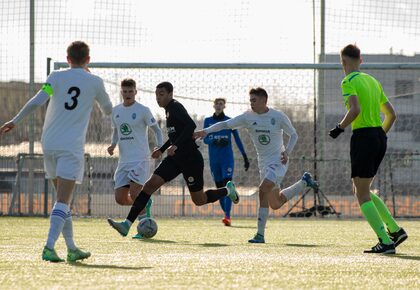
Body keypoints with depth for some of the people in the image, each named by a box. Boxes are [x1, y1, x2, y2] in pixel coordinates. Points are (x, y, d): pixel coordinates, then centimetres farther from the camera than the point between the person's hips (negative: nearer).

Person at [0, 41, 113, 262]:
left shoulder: (56, 77, 2)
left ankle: (72, 249, 19)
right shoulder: (95, 82, 2)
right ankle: (49, 248, -25)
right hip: (72, 147, -3)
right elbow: (108, 110, 19)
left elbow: (37, 101, -13)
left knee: (63, 199, 16)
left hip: (49, 144, 3)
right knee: (63, 202, -9)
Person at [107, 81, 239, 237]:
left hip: (191, 159, -9)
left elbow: (191, 125, -29)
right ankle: (127, 224, -14)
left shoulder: (175, 107, -14)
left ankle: (228, 190, 32)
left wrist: (176, 145, -34)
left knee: (199, 201, 3)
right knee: (150, 184, -8)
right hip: (176, 159, 9)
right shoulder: (169, 109, 14)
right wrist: (162, 149, 23)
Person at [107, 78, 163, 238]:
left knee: (134, 194, -18)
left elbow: (156, 129, 1)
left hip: (140, 159, -6)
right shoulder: (116, 111, 11)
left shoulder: (143, 110, -4)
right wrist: (113, 145, 3)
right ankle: (145, 204, 28)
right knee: (120, 199, 0)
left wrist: (160, 147, -15)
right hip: (123, 161, 6)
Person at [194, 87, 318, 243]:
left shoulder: (278, 116, -9)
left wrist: (287, 152, -12)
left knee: (263, 189, -27)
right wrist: (206, 131, -24)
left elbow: (293, 135, 3)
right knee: (276, 204, 14)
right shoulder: (248, 117, -1)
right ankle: (304, 181, 43)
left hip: (278, 161, -6)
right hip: (264, 163, 6)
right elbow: (226, 124, -10)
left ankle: (260, 235, -22)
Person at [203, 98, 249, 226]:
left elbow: (238, 139, 5)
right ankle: (226, 214, 15)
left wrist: (245, 157, 3)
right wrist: (215, 141, -22)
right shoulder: (208, 121, 8)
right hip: (214, 159, 3)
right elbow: (205, 139, 0)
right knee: (219, 187, 5)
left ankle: (227, 216, -24)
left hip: (227, 158, -3)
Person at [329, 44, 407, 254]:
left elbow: (355, 110, -23)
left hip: (362, 137, -8)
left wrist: (339, 128, -9)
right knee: (361, 190, 19)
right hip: (379, 136, 8)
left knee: (362, 195, -2)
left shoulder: (349, 81, -7)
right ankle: (395, 230, 9)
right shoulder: (373, 81, 17)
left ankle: (385, 242, -11)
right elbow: (391, 114, 18)